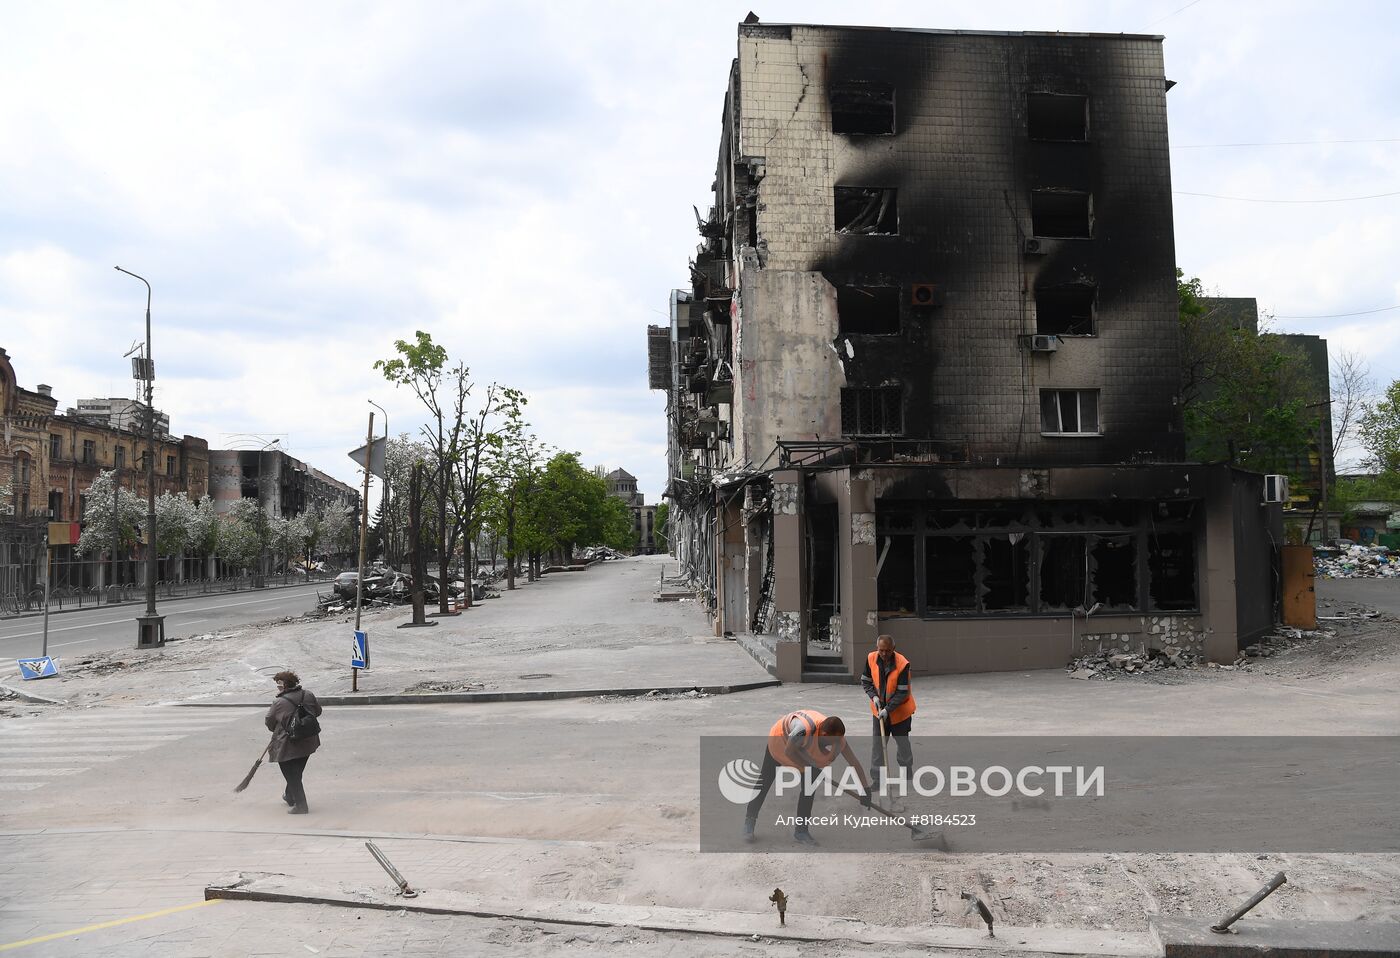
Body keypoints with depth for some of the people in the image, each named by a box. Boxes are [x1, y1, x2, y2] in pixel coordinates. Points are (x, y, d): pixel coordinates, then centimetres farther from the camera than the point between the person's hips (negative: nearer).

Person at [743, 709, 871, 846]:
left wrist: (866, 790, -18)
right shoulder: (803, 730, -47)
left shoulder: (838, 738, -30)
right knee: (765, 781, 9)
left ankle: (801, 831, 2)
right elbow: (788, 752, -31)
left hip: (804, 751, 4)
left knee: (809, 785, -11)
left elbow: (854, 763, -21)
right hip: (779, 741, -4)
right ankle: (749, 821, 28)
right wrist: (809, 768, -25)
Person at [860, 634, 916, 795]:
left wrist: (888, 709, -27)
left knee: (903, 743, 10)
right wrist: (873, 696, -14)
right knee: (877, 744, 3)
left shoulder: (902, 664, -25)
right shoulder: (871, 659, -12)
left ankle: (907, 777, 28)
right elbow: (865, 681, 2)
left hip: (900, 711, -3)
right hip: (879, 709, 3)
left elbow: (902, 693, -22)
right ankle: (877, 779, 11)